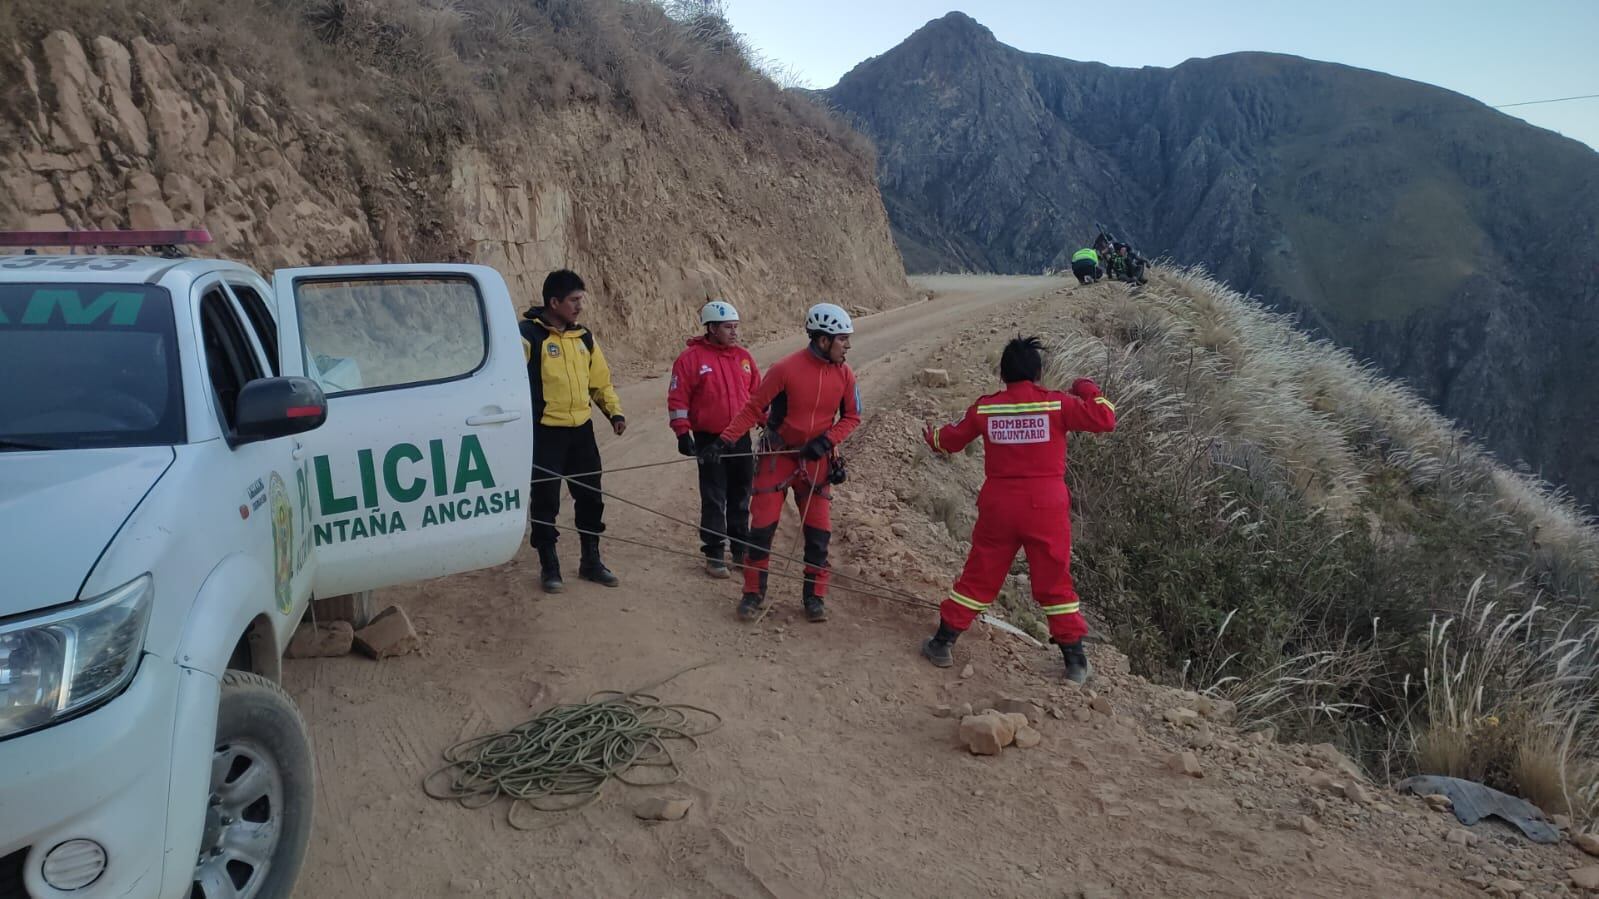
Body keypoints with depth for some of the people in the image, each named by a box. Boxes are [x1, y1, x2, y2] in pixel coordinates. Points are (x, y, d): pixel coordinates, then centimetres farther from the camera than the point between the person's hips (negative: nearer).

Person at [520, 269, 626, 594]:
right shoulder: (529, 334, -11)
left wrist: (614, 412, 4)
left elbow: (601, 380, 17)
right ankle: (549, 567, 17)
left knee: (590, 497, 13)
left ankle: (591, 561, 28)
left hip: (581, 430, 6)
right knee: (546, 501, 3)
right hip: (545, 433, -6)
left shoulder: (583, 337, 10)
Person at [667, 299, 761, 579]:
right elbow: (677, 399, -8)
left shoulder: (744, 357, 8)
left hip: (741, 438, 5)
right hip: (709, 440, -5)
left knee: (740, 498, 13)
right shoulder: (691, 358, -8)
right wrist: (683, 433, -13)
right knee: (714, 500, 0)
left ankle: (741, 551, 25)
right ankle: (713, 555, 11)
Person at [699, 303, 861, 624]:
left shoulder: (844, 375, -4)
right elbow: (753, 408, -13)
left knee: (819, 531, 3)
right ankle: (754, 594, 14)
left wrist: (827, 440, -12)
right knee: (762, 526, -1)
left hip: (816, 461, 3)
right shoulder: (787, 369, -17)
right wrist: (724, 442, -18)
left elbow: (851, 416, 5)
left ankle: (815, 596, 18)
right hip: (777, 456, -3)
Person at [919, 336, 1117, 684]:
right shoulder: (1057, 404, -8)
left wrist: (934, 439, 38)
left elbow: (953, 439, 15)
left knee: (978, 577, 14)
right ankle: (1075, 662, 17)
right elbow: (1105, 419, -7)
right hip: (1046, 508, -1)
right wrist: (1088, 391, 12)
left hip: (998, 507, 2)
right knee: (1055, 583, 10)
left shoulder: (985, 408, 0)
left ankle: (942, 643, 19)